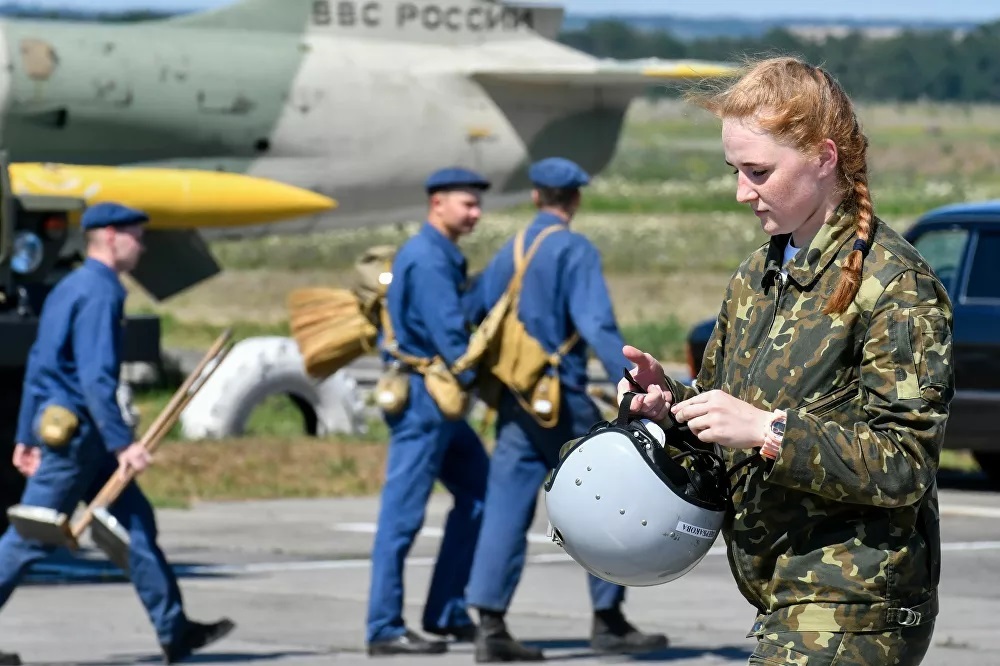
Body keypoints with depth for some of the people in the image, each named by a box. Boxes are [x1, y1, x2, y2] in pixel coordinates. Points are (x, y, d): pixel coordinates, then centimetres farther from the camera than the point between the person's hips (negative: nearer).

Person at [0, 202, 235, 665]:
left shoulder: (68, 289, 16)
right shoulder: (99, 293, -15)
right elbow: (95, 377, -23)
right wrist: (122, 444, -24)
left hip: (56, 424, 10)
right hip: (74, 432, -10)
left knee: (136, 522, 7)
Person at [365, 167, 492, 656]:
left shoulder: (442, 257, 17)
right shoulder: (427, 260, -15)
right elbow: (448, 335, -22)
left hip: (438, 401, 11)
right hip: (421, 397, -11)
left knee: (479, 491, 12)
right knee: (403, 513, -6)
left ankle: (447, 613, 14)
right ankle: (385, 629, -3)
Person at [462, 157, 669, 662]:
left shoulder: (511, 250, 11)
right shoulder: (575, 251, -9)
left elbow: (470, 313, 15)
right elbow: (597, 326, -20)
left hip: (515, 402, 6)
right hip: (563, 400, -6)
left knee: (505, 512, 2)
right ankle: (608, 622, 10)